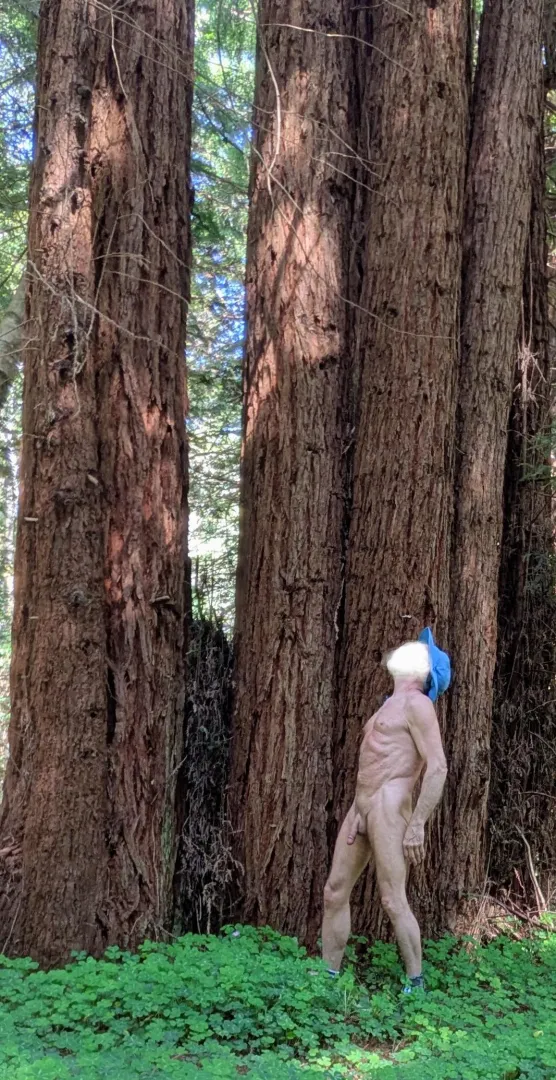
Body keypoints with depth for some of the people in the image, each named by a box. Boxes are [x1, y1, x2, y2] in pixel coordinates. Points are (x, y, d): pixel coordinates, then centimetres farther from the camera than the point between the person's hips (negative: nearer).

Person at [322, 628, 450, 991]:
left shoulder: (416, 704, -7)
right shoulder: (391, 705, 21)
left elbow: (438, 767, -15)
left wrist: (417, 825, -18)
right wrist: (357, 814, 18)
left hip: (389, 807, -9)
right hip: (361, 806, 10)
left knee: (393, 901, -7)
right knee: (335, 892, 10)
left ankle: (416, 983, 5)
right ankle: (330, 974, 18)